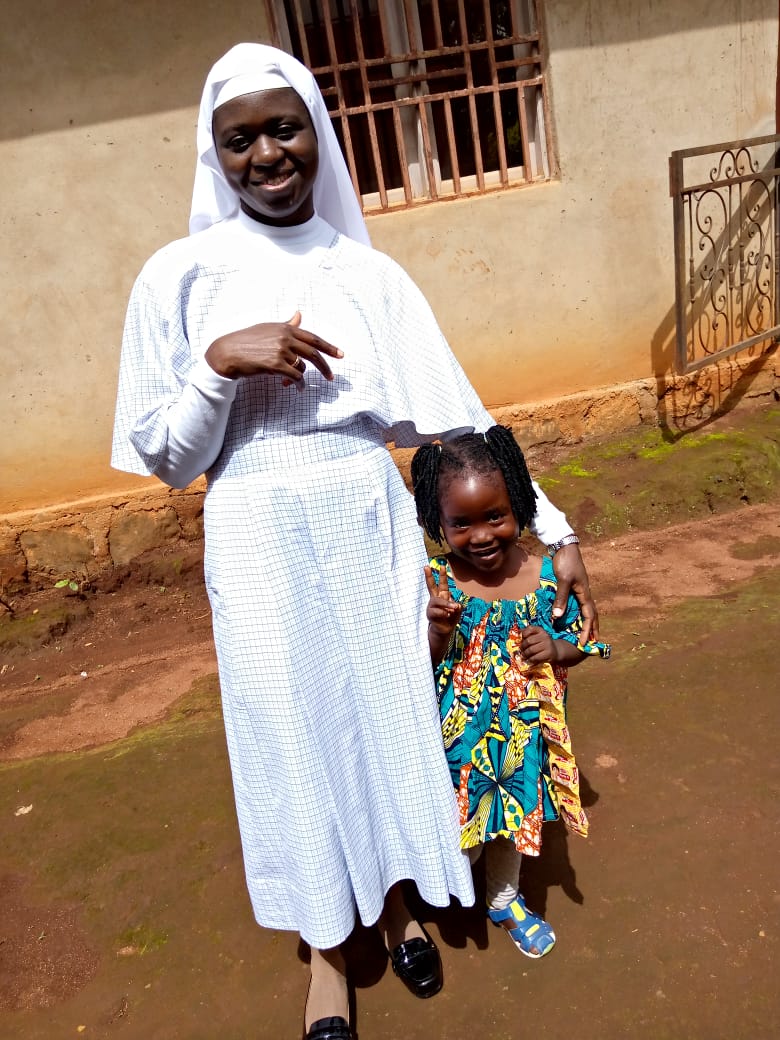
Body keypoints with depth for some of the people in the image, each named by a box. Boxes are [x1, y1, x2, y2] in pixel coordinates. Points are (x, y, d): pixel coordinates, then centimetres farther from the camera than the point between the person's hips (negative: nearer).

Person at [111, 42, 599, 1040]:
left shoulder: (370, 274, 3)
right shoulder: (182, 275, -2)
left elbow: (457, 417, 1)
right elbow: (169, 458, -2)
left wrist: (553, 532, -1)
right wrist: (219, 363, -19)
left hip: (370, 531, 2)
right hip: (260, 546, -1)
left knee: (390, 717, 13)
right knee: (294, 733, 11)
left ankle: (395, 899, 45)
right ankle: (327, 946, 39)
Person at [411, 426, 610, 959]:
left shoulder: (547, 575, -15)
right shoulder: (435, 581, -19)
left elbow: (583, 639, 1)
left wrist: (556, 649, -20)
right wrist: (438, 632, -31)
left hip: (523, 729, 2)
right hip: (461, 732, -2)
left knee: (512, 815, 25)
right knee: (461, 834, 15)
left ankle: (505, 900, 54)